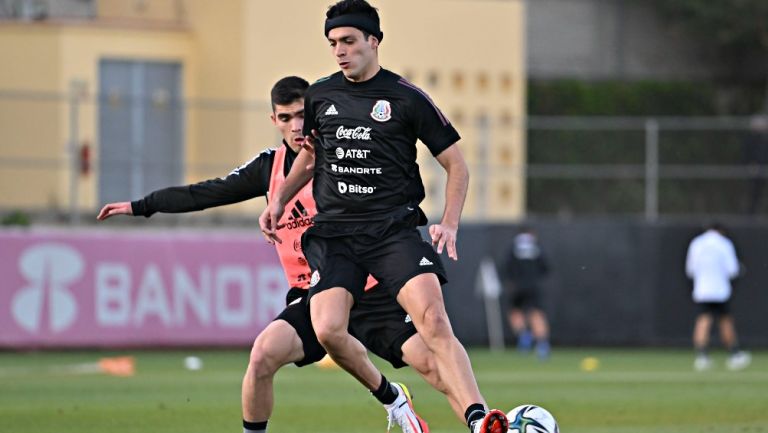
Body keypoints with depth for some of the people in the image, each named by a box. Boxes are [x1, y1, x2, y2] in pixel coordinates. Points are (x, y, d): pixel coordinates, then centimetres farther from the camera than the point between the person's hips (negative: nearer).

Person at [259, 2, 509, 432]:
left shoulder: (406, 98, -1)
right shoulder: (319, 96, 11)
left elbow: (457, 165, 5)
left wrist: (450, 224, -7)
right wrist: (280, 200, 18)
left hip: (395, 230, -3)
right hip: (334, 232, 3)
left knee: (434, 322, -23)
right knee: (328, 331, -17)